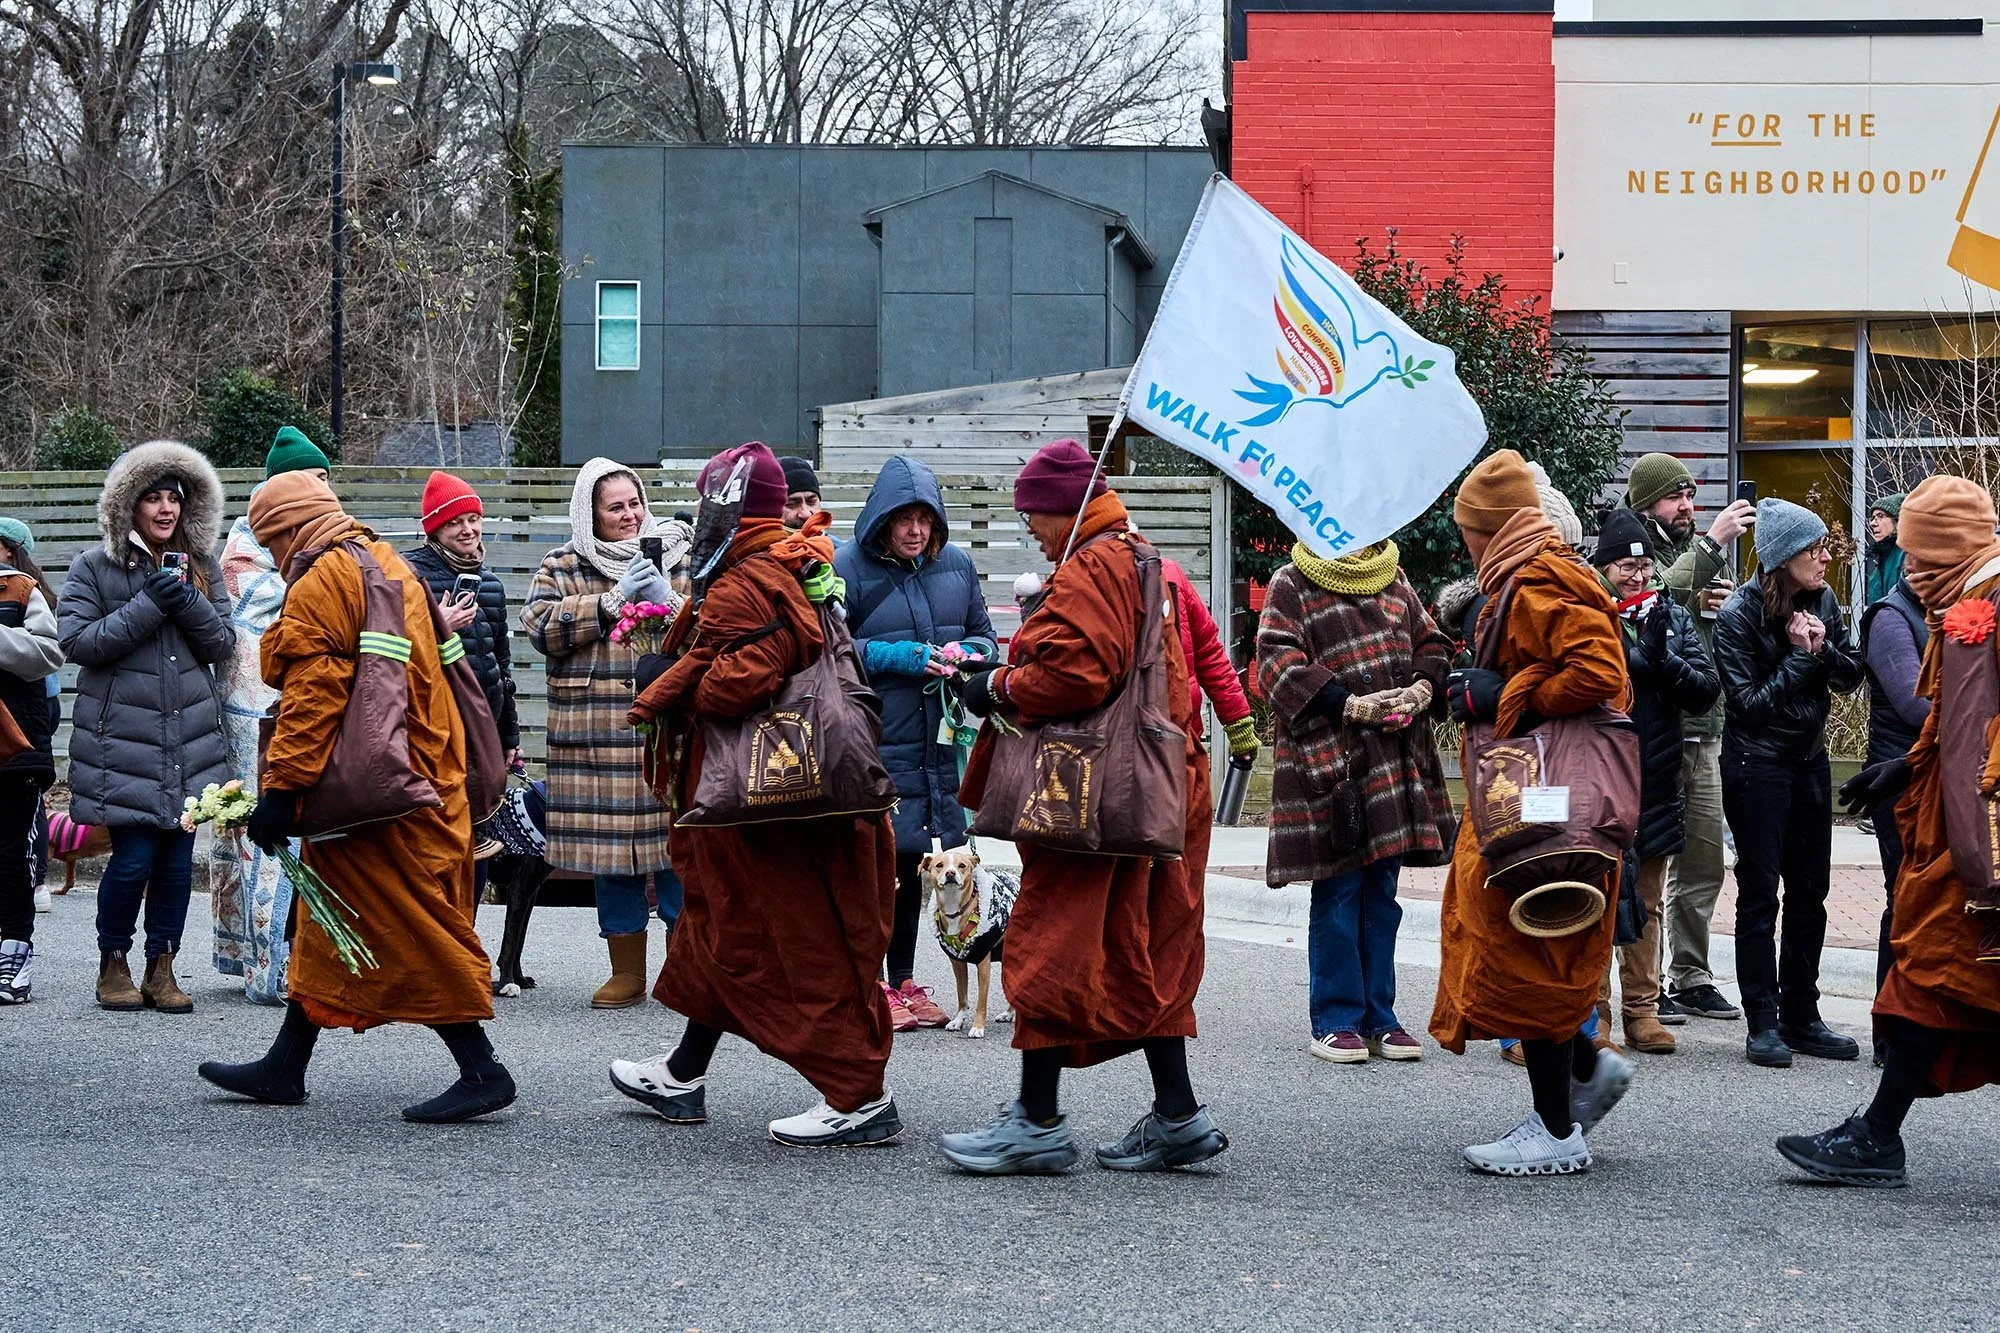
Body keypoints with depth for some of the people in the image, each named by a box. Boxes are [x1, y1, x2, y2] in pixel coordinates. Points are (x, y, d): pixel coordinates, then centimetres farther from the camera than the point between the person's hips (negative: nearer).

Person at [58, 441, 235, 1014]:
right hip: (123, 739, -4)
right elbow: (77, 641, -9)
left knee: (177, 857, 4)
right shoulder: (95, 567, 1)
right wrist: (149, 604, -15)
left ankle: (162, 967, 17)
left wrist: (187, 601, -11)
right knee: (133, 856, -6)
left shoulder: (201, 567, 12)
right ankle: (113, 963, 14)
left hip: (191, 739, 4)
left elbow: (223, 645, 7)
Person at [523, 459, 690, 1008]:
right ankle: (627, 973, 15)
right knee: (610, 848, 4)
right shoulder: (562, 567, 10)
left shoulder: (677, 552, 12)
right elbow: (540, 625, -5)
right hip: (595, 734, 0)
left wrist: (668, 598, -10)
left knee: (676, 842, -2)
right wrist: (610, 602, -11)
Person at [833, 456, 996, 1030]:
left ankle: (903, 980, 23)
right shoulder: (848, 567, -7)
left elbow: (984, 635, 17)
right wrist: (896, 656, -17)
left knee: (912, 861, 13)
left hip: (937, 741, 5)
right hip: (874, 745, -5)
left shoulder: (956, 565, 8)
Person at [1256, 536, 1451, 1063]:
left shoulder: (1394, 580, 17)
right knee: (1338, 891, -3)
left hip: (1396, 759, 5)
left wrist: (1423, 687, -2)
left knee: (1381, 891, 9)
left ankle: (1377, 1017, 16)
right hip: (1329, 759, -5)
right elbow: (1277, 663, -10)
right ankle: (1336, 1021, 5)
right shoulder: (1291, 586, 0)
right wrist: (1348, 704, -18)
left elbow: (1431, 643, 20)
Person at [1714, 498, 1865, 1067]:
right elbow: (1749, 701, -17)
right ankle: (1763, 1024, 4)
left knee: (1809, 896, 9)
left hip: (1809, 760, 6)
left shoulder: (1823, 602, 2)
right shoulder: (1739, 613, -15)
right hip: (1756, 766, -6)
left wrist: (1824, 647, -13)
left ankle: (1801, 1017, 18)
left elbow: (1851, 676, 5)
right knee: (1760, 897, 0)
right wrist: (1799, 655, -17)